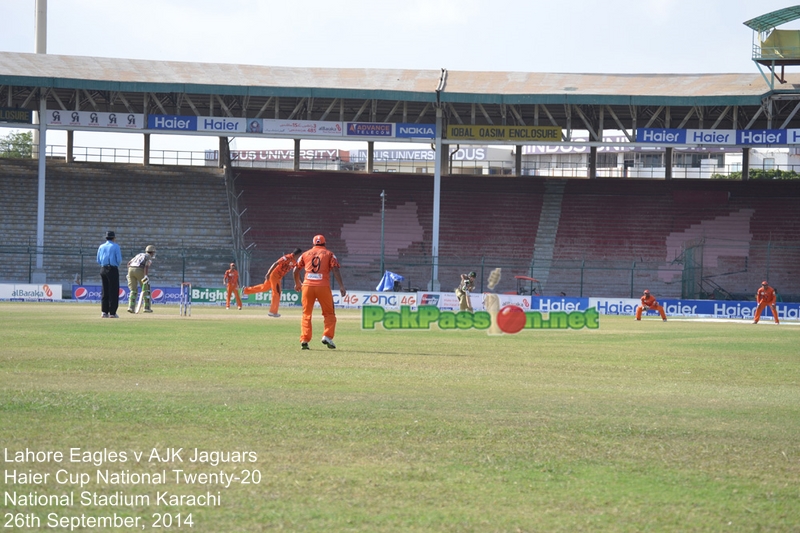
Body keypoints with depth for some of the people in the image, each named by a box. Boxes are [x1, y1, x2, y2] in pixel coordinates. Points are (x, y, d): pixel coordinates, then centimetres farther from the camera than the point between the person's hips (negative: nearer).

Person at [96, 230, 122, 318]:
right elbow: (119, 259, -9)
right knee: (113, 291, -2)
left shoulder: (101, 247, 11)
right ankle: (112, 313, -6)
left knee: (105, 291, 11)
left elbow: (98, 261, 10)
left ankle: (104, 312, 7)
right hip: (113, 269, -5)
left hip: (103, 269, 5)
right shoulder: (115, 246, -4)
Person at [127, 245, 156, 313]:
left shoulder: (139, 255, 30)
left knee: (133, 290, 10)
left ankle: (131, 307, -6)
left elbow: (129, 263, 21)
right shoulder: (149, 257, 10)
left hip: (131, 269, 6)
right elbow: (146, 265, -10)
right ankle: (147, 307, 7)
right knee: (146, 289, 8)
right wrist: (145, 276, -20)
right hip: (139, 270, -6)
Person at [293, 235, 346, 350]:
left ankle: (304, 341, 0)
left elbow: (296, 270, 15)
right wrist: (341, 286, -7)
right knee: (329, 313, 10)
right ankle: (327, 336, -9)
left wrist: (297, 283, 32)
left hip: (308, 285, 2)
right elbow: (335, 270, -5)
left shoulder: (306, 254, 15)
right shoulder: (329, 254, 8)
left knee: (306, 314, 10)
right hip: (323, 286, -2)